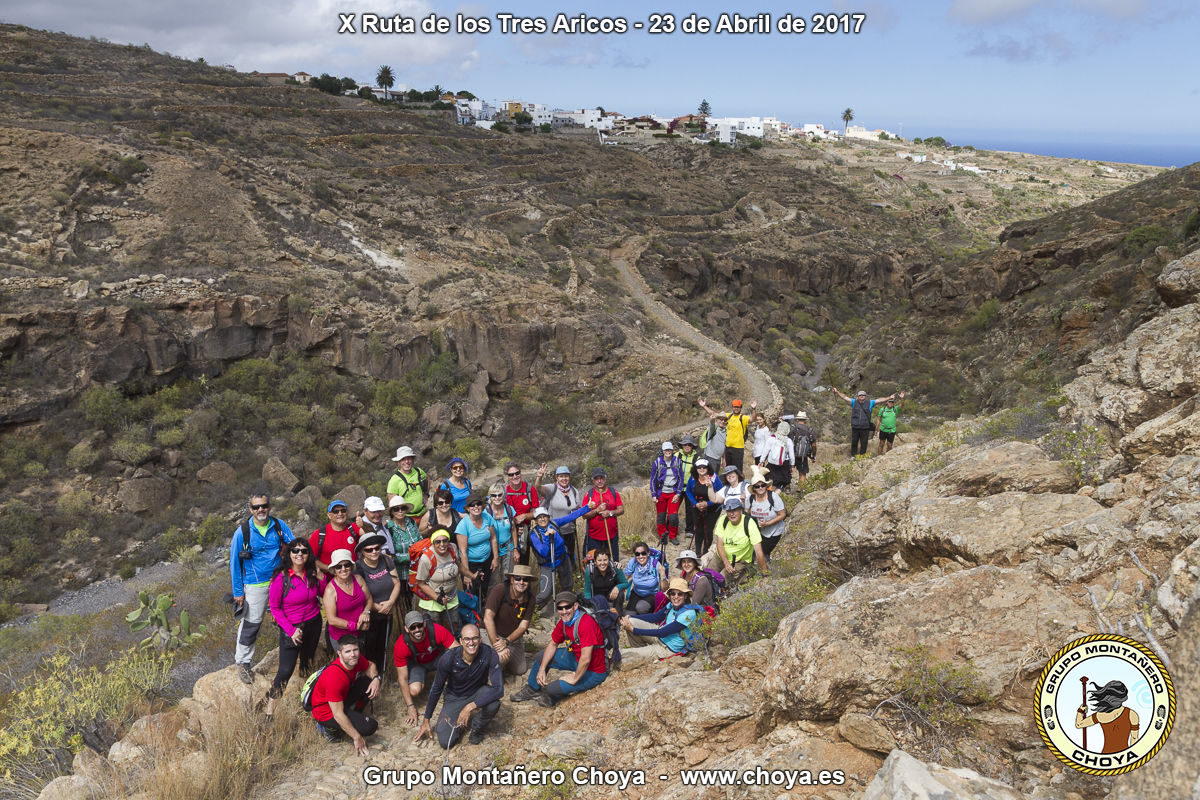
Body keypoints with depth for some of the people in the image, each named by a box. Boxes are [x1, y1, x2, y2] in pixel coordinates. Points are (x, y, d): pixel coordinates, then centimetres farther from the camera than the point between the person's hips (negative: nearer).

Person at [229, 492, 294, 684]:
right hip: (255, 585, -3)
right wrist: (238, 592, -4)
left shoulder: (279, 526, -5)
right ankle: (242, 662, 22)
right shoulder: (242, 532, -11)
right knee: (250, 624, 4)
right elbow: (234, 563, -5)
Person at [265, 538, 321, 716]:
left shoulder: (312, 574, -4)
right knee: (286, 670, -4)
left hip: (313, 624, 5)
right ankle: (270, 704, 14)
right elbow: (275, 608, -11)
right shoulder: (281, 577, -18)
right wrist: (291, 631, -16)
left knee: (307, 662, 18)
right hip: (291, 627, -5)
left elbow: (321, 593, 11)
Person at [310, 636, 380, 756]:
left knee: (374, 678, -2)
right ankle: (330, 727, -1)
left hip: (343, 698, 8)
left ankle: (354, 715, 6)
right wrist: (357, 738, -24)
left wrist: (376, 679, -14)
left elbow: (370, 666, 10)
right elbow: (338, 714, -31)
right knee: (370, 727, -22)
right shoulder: (334, 677, -35)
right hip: (327, 711, -8)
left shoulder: (356, 659, -15)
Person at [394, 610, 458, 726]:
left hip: (437, 656, 1)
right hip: (416, 663, -1)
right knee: (414, 690, -28)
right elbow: (403, 678, -23)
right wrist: (411, 708, -22)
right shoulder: (401, 646, -31)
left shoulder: (437, 631, -34)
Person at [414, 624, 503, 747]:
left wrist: (470, 706, -39)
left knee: (493, 704, -35)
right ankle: (465, 720, 18)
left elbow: (498, 689, -32)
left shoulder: (489, 655, -27)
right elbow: (436, 689, -9)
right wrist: (426, 721, -1)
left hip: (478, 693, 0)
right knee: (445, 742, -16)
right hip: (455, 697, 0)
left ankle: (477, 727, 0)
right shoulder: (448, 658, -25)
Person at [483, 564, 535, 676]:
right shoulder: (500, 590, -26)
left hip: (514, 636, 5)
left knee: (520, 670, 7)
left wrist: (507, 641, -28)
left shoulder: (530, 597, -10)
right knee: (501, 658, -32)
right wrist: (498, 647, -35)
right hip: (493, 634, -5)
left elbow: (523, 626, -10)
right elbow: (488, 619, -31)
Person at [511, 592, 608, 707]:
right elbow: (553, 644, 10)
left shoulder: (586, 623, -32)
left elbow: (586, 659, -34)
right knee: (542, 656, 10)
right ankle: (532, 689, 29)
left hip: (594, 671, -8)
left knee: (551, 688, -21)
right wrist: (542, 669, 2)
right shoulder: (564, 622, -4)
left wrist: (574, 679, -21)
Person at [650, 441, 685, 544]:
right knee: (661, 515, 7)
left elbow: (681, 478, 4)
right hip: (661, 493, 0)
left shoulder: (678, 462, -1)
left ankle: (673, 536, 16)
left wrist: (678, 494, -3)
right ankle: (662, 536, 25)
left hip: (674, 493, 0)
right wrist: (653, 495, -3)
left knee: (673, 516, -4)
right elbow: (653, 479, 2)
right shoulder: (657, 462, -3)